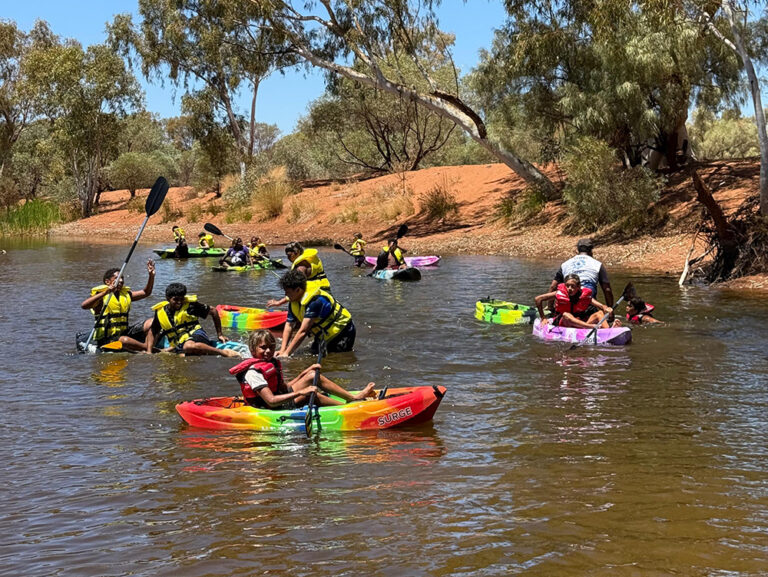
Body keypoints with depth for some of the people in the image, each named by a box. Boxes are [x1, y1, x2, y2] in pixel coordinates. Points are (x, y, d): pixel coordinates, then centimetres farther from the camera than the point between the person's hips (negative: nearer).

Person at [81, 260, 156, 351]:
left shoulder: (126, 294, 12)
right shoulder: (101, 295, -9)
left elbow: (146, 292, 18)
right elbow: (84, 305, -27)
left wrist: (151, 275, 2)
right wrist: (105, 292, -33)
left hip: (124, 333, 8)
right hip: (106, 339, -7)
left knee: (151, 323, -6)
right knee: (125, 340, -39)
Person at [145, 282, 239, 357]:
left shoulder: (190, 305, -1)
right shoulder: (160, 312, 8)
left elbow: (213, 310, 8)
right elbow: (153, 333, 22)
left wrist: (219, 334, 11)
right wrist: (149, 352, 10)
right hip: (180, 345, 2)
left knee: (189, 346, -42)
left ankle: (224, 352, -32)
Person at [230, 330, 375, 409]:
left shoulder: (272, 362, 9)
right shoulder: (254, 372, -21)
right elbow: (271, 401, -29)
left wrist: (303, 373, 9)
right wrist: (300, 392, -33)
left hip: (282, 399, 10)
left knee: (312, 376, 4)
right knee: (311, 394, -26)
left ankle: (353, 397, 4)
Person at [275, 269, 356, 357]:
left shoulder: (315, 300, -34)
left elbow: (303, 331, -36)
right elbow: (289, 326, -7)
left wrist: (286, 353, -35)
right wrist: (282, 350, -19)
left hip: (343, 332, -9)